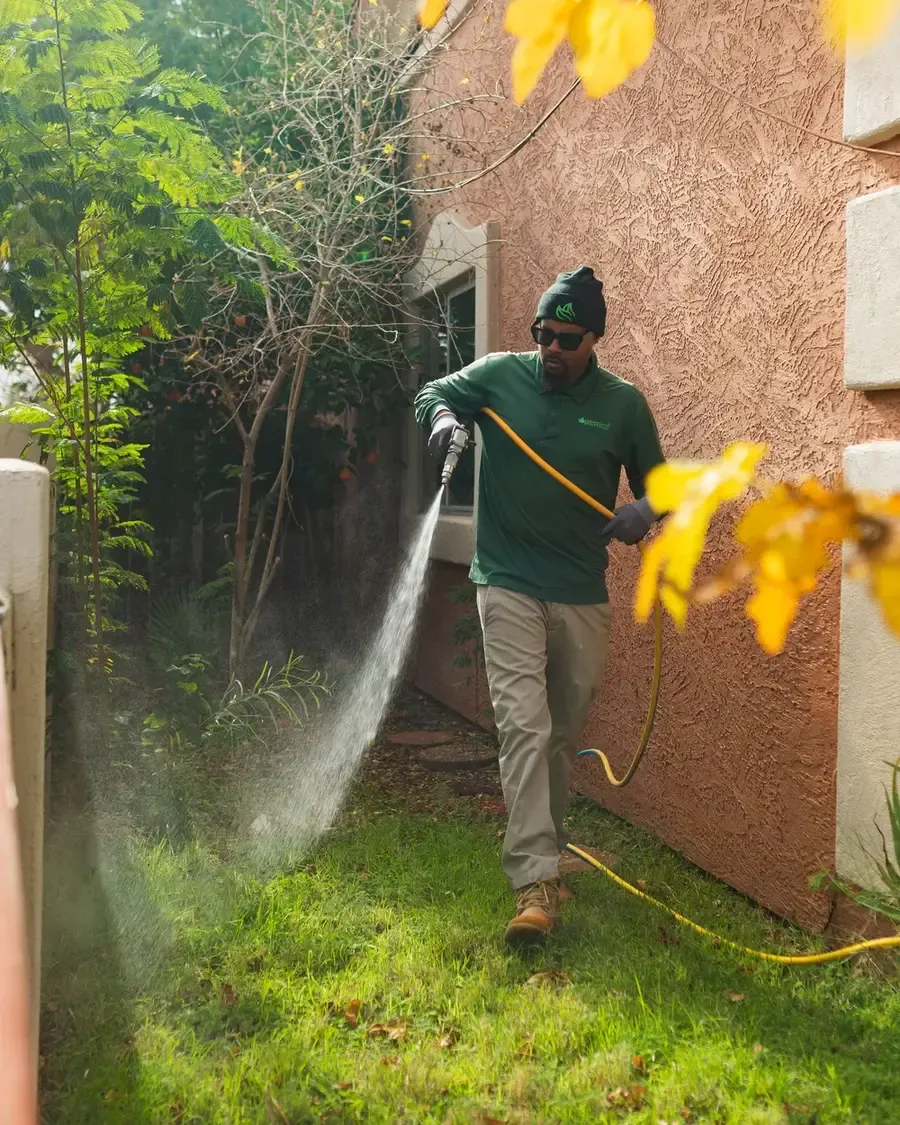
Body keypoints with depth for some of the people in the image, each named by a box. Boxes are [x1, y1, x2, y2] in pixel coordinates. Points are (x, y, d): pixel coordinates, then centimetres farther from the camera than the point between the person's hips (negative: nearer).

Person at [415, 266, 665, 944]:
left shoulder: (622, 403, 0)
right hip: (509, 586, -2)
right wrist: (442, 416, -12)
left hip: (582, 595, 2)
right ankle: (536, 883, -12)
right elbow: (433, 392, 12)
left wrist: (646, 511, -14)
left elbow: (658, 482, 9)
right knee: (524, 725, -12)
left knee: (565, 732, 14)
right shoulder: (502, 375, -2)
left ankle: (543, 844, 35)